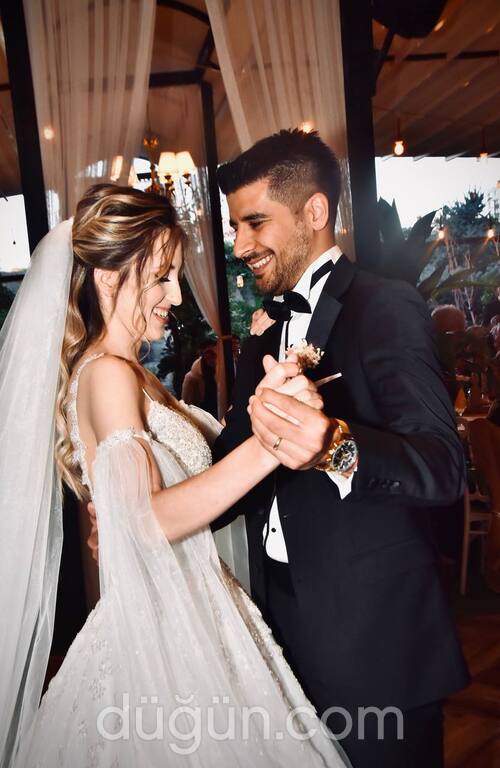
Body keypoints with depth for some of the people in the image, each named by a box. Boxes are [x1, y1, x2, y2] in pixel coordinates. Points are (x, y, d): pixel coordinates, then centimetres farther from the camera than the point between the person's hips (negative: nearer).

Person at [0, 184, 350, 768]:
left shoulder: (130, 374, 10)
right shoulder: (107, 374, -19)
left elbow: (193, 460, 9)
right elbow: (148, 520, -32)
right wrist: (267, 442, -39)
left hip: (186, 611, 9)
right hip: (158, 627, -9)